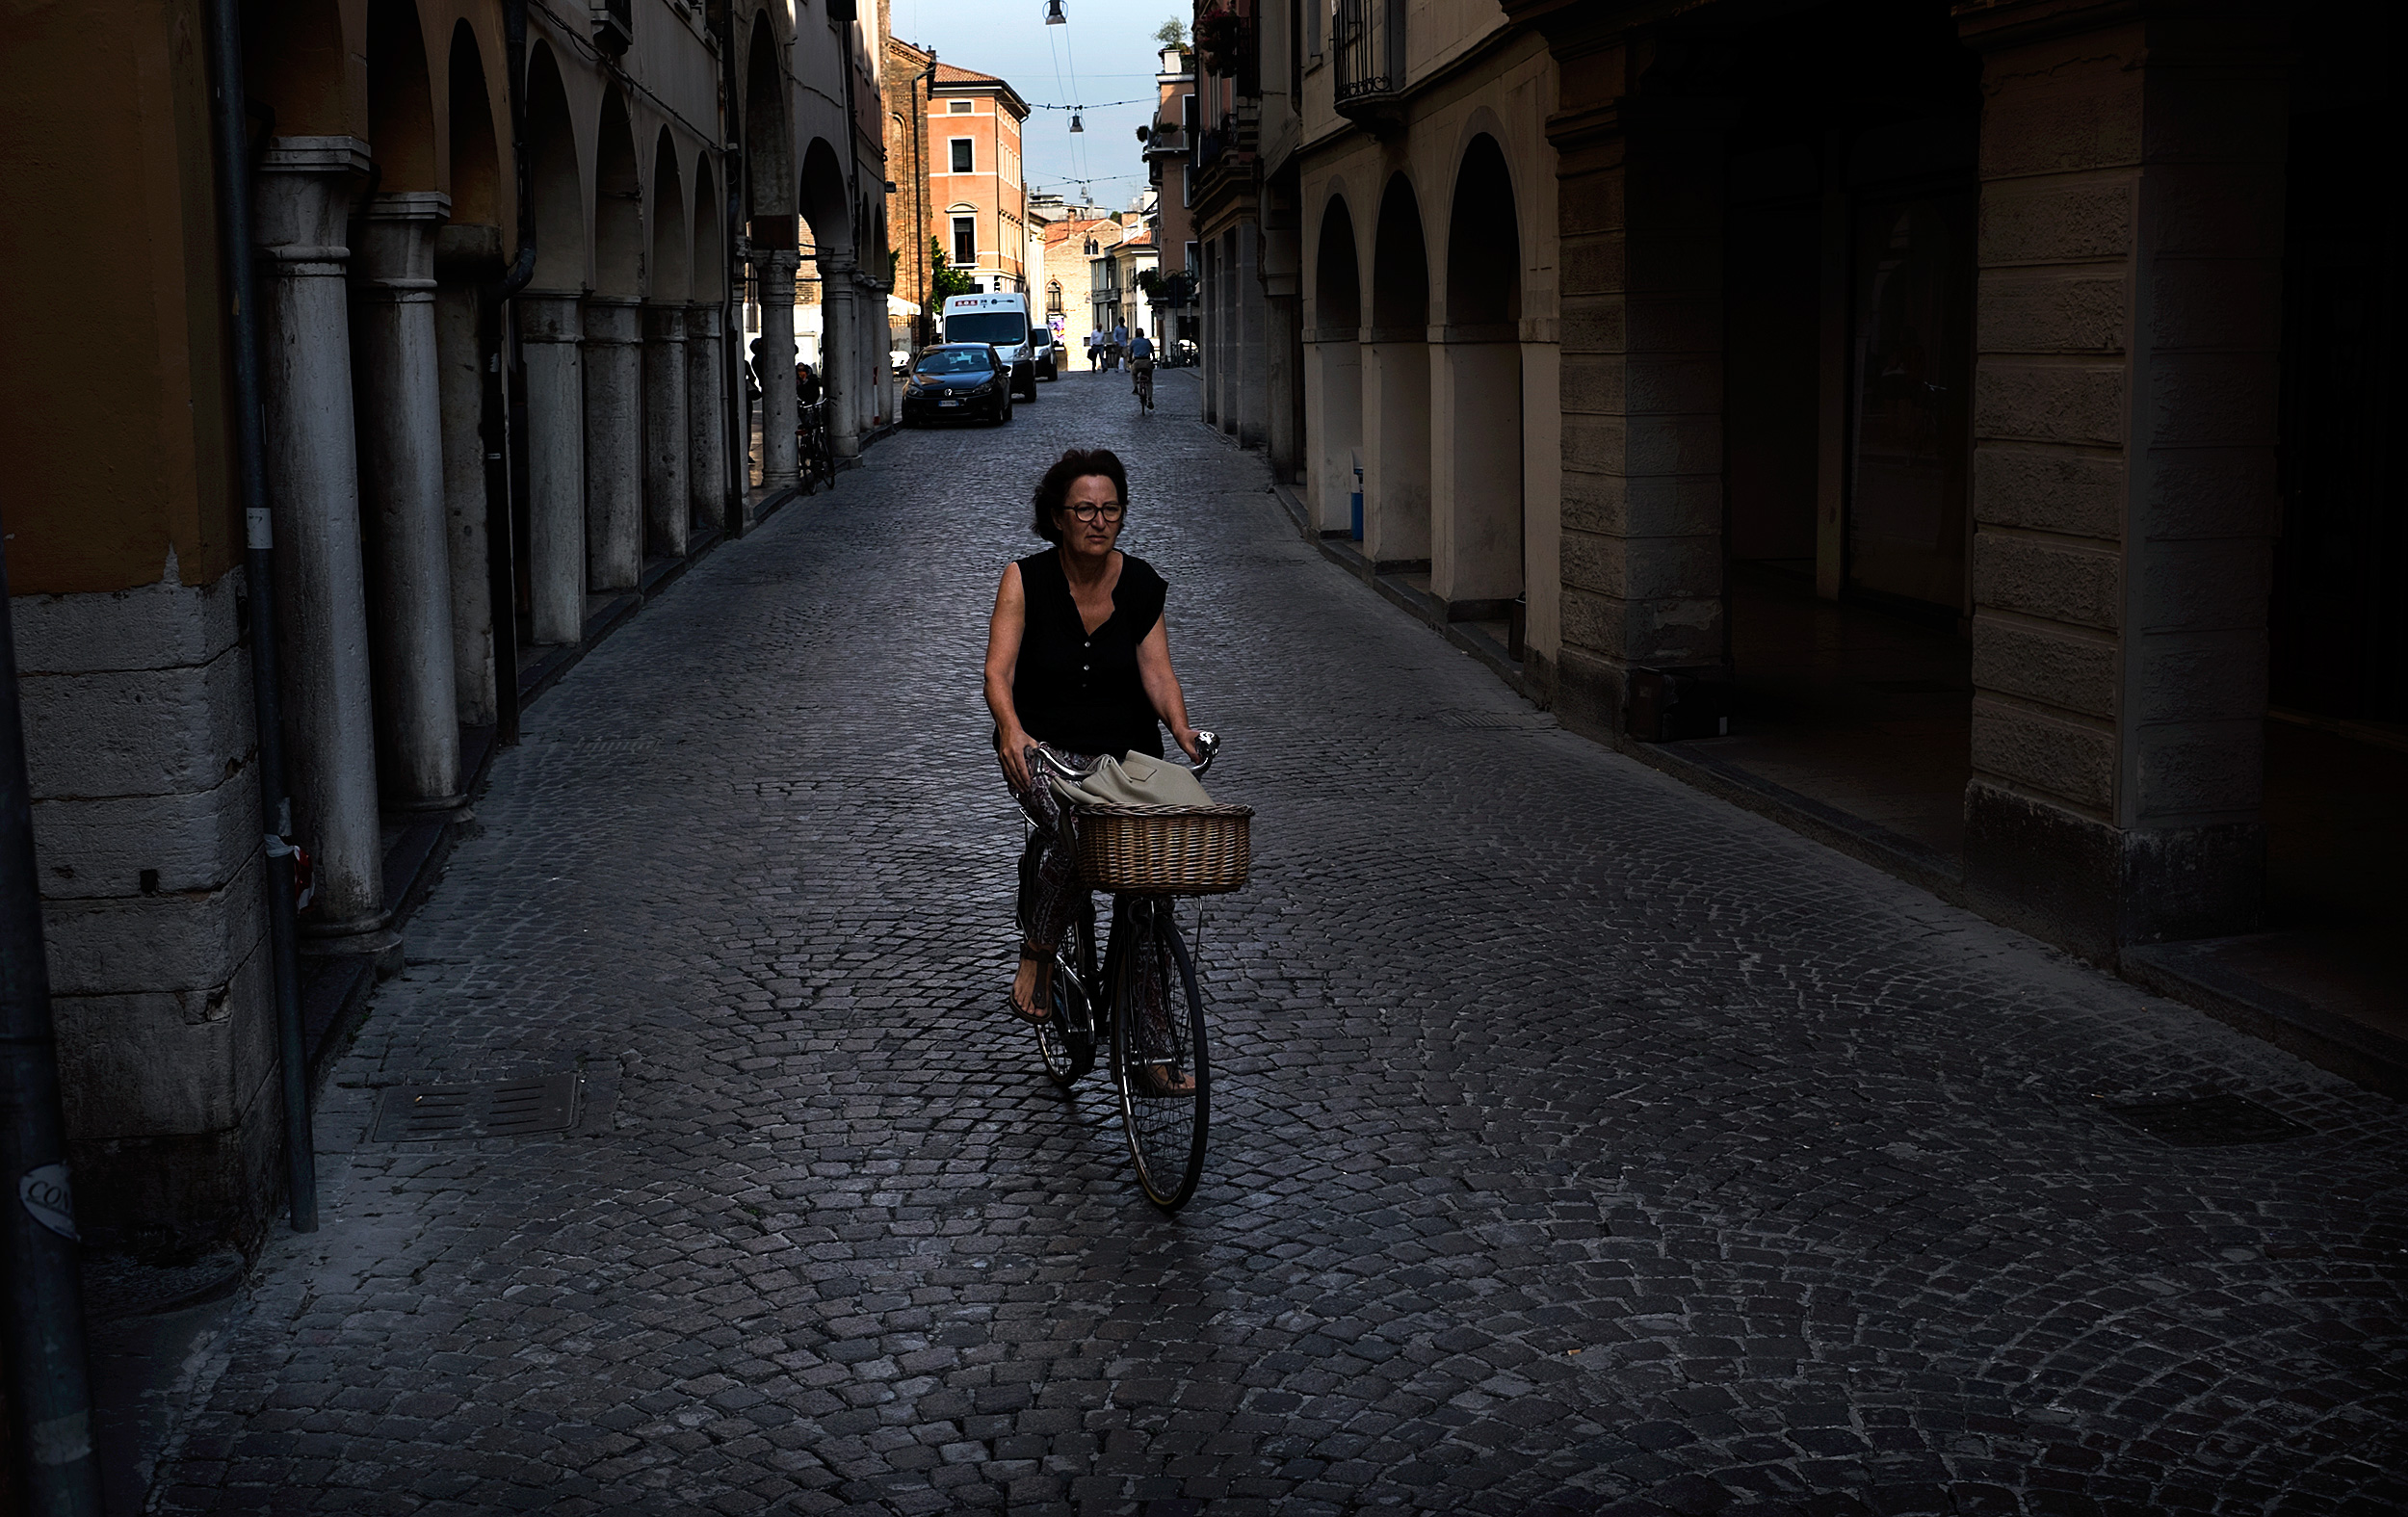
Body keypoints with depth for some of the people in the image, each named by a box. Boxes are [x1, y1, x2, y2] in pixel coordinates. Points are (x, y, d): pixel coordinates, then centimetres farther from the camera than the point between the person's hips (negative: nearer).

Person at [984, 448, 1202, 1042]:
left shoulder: (1141, 584, 0)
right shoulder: (1025, 579, -7)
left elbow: (1157, 670, -7)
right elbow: (998, 671, -16)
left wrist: (1181, 729, -27)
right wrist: (1011, 729, -36)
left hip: (1126, 750, 3)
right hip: (1044, 749, -2)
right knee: (1072, 834, -34)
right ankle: (1037, 957, -10)